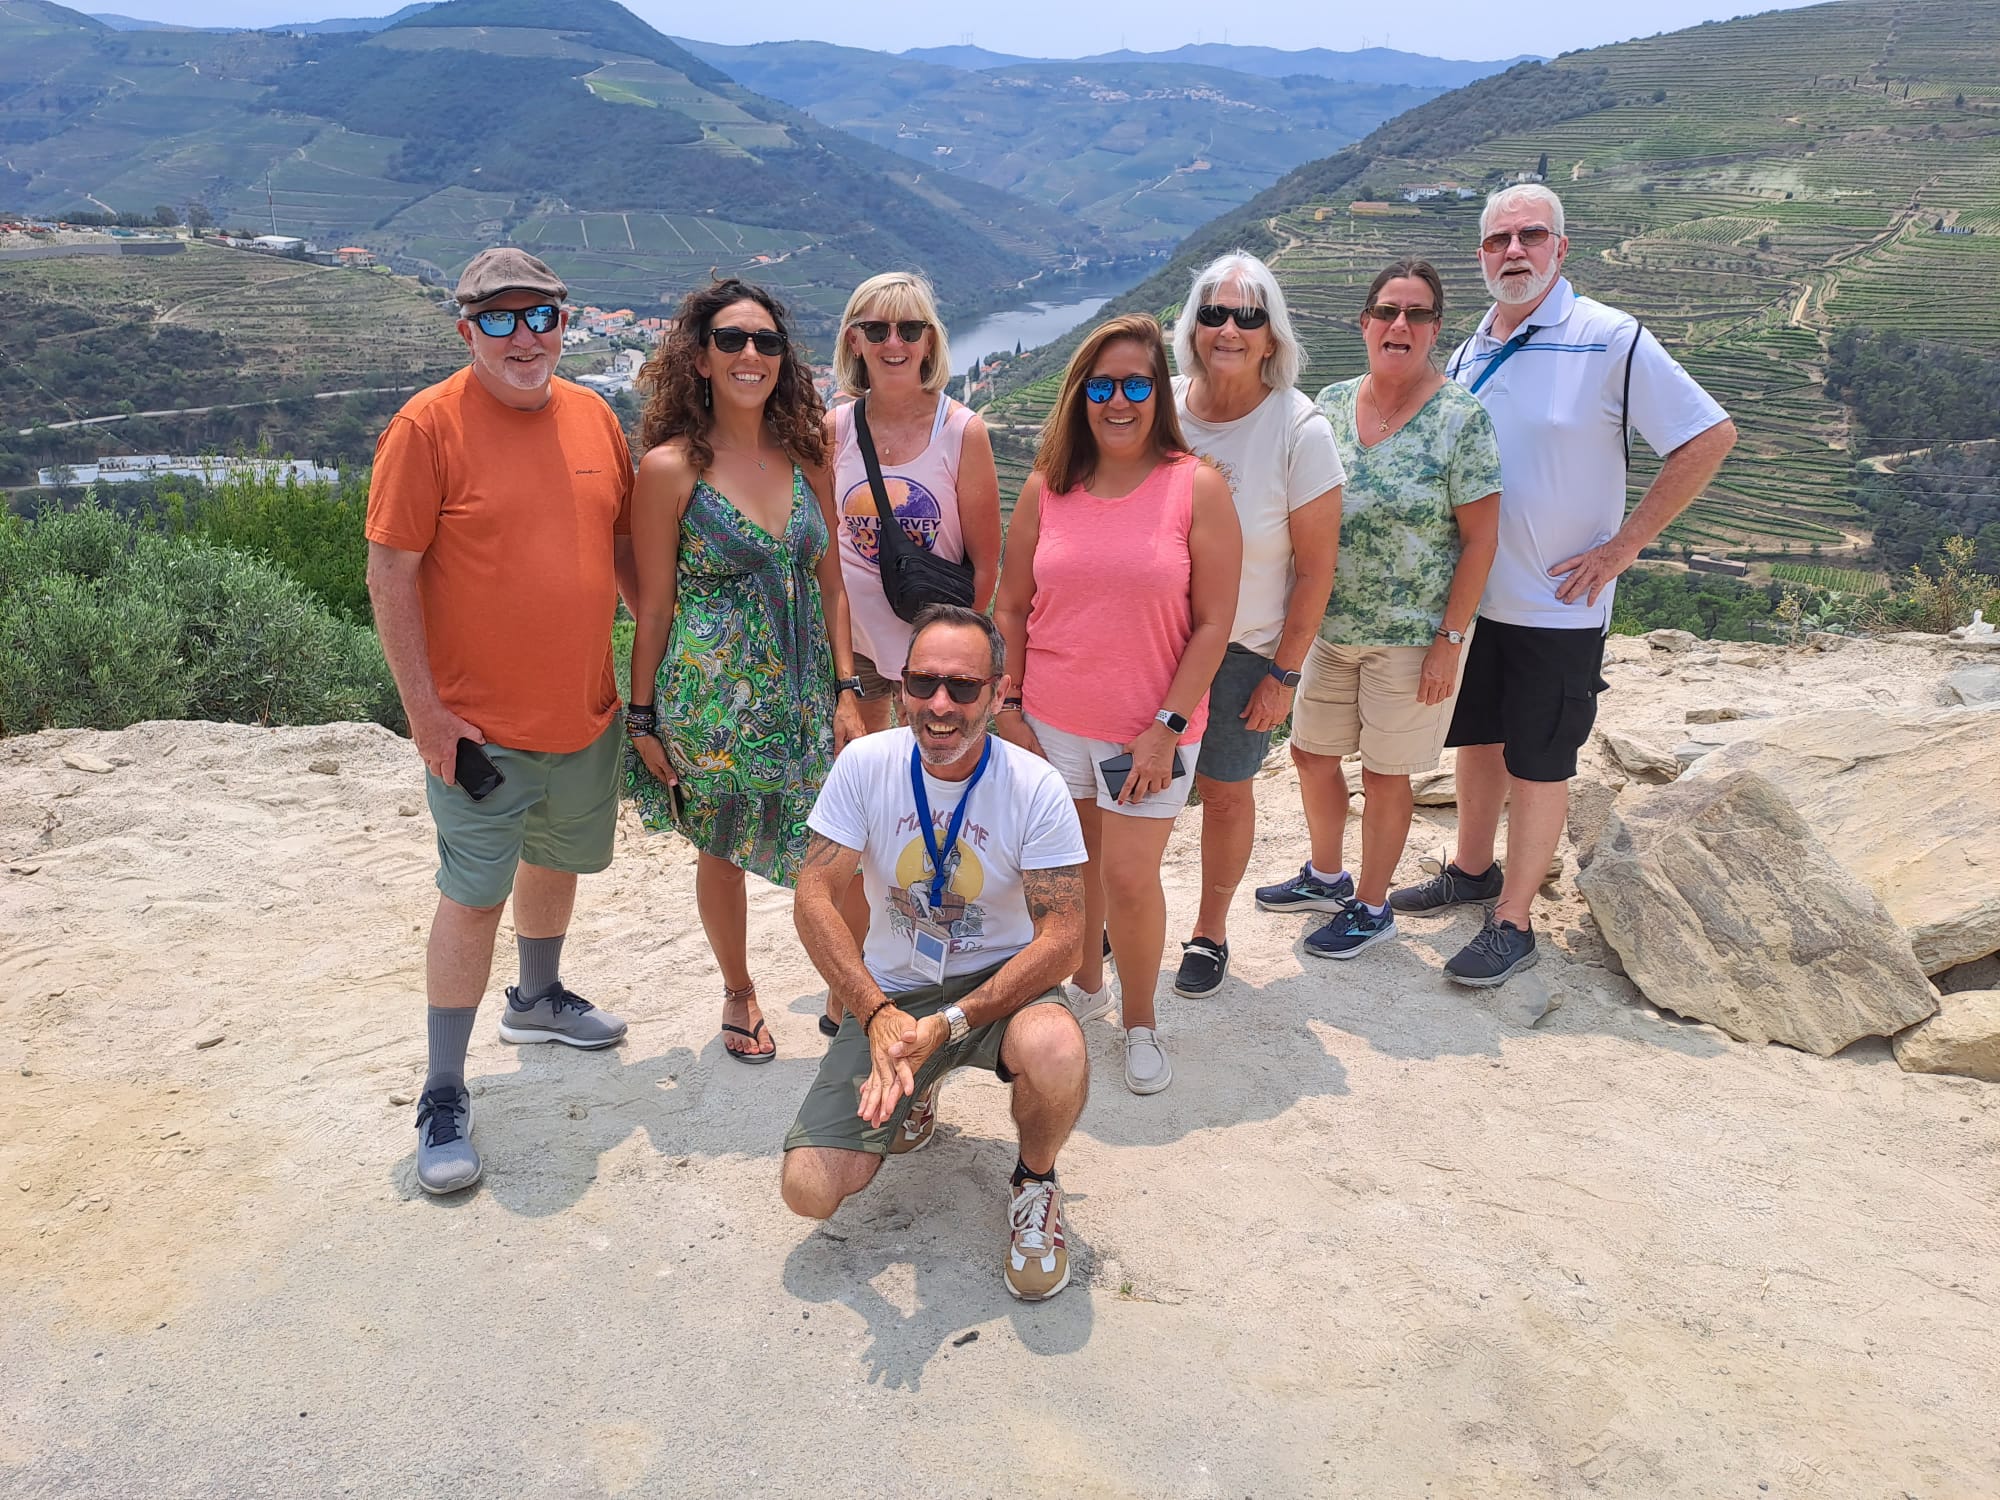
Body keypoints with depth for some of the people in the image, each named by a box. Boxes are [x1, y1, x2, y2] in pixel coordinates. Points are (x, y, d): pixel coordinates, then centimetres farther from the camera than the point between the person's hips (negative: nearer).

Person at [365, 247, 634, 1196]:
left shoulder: (593, 416, 4)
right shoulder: (429, 425, -13)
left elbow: (625, 545, 14)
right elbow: (390, 574, -13)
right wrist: (425, 712, -15)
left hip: (588, 712, 6)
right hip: (481, 726, -6)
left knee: (559, 861, 22)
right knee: (473, 898, -2)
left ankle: (538, 999, 46)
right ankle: (443, 1096, 11)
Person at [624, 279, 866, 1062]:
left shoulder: (805, 457, 4)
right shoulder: (670, 467, -8)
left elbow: (831, 584, 7)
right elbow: (653, 607, -5)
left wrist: (845, 689, 1)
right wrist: (643, 717, -3)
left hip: (804, 695, 3)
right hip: (711, 700, -3)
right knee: (721, 854, 14)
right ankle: (739, 993, 38)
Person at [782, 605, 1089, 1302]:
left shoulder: (1036, 787, -15)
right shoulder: (864, 764, -10)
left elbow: (1061, 935, -18)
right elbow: (814, 900, -11)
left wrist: (949, 1025, -29)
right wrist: (878, 1016, -25)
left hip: (1001, 983, -2)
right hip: (891, 992, 2)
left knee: (1055, 1053, -38)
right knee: (810, 1189, -12)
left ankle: (1035, 1181, -2)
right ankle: (913, 1089, 21)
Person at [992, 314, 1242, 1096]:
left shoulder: (1196, 486, -8)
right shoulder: (1046, 487, 1)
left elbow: (1214, 621, -9)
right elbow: (1010, 606, 7)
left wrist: (1167, 727, -14)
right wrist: (1008, 708, 1)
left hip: (1149, 730, -3)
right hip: (1051, 723, 3)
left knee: (1130, 878, 1)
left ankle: (1140, 1020, 24)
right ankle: (1085, 984, 40)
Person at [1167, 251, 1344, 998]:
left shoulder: (1300, 430, -14)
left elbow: (1317, 567, -10)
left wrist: (1284, 673, -10)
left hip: (1243, 648, -2)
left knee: (1225, 792, 12)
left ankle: (1210, 931, 34)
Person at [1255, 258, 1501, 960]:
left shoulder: (1460, 417, -13)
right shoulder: (1331, 403, 2)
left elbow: (1480, 537, -12)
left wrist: (1449, 639, -14)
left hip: (1412, 637, -5)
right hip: (1330, 625, 6)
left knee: (1384, 774, 7)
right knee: (1311, 753, 16)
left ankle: (1371, 907, 27)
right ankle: (1326, 876, 40)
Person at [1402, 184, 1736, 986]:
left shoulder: (1610, 339, -13)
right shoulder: (1468, 350, 7)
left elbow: (1710, 438, -14)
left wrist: (1622, 546, -15)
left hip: (1556, 604, -6)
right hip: (1472, 593, 6)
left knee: (1538, 762, 4)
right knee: (1477, 737, 18)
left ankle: (1512, 924, 14)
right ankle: (1472, 870, 38)